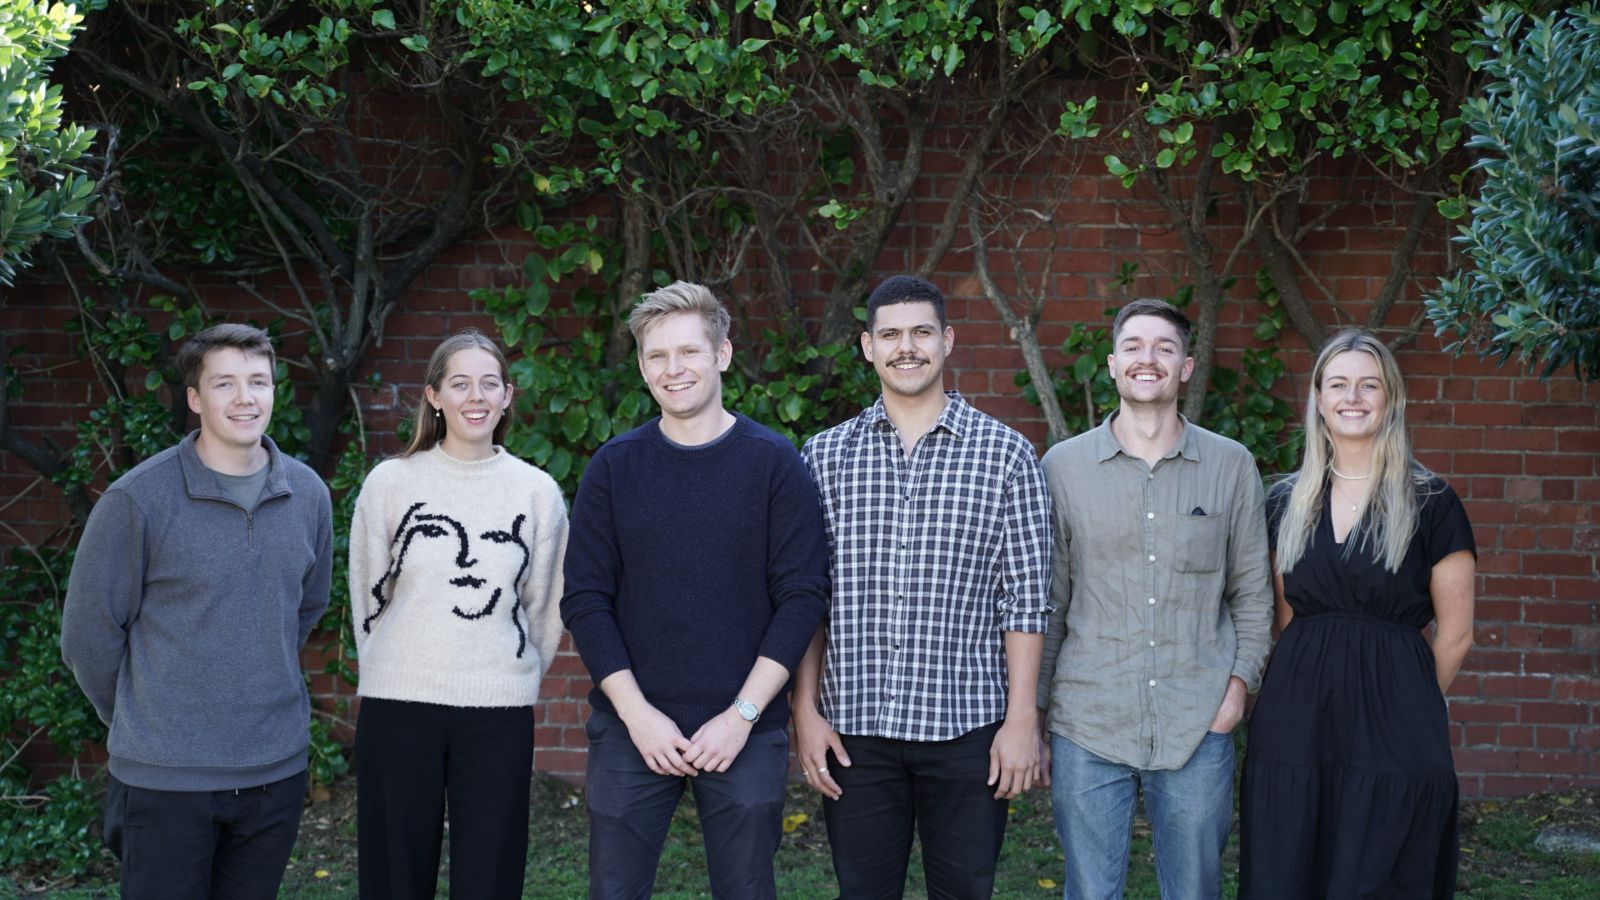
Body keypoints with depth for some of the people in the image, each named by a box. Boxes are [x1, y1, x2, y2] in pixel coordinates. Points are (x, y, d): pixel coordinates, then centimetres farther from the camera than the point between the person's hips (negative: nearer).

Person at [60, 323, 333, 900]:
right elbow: (89, 634, -3)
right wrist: (140, 725, 6)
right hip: (166, 779, -4)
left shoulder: (308, 495, 4)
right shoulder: (137, 500, -10)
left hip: (277, 769, 4)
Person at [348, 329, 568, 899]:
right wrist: (398, 675, 11)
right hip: (397, 707, 0)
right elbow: (367, 597, 8)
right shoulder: (390, 483, 1)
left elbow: (543, 609, 11)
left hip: (500, 714, 1)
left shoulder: (538, 492, 3)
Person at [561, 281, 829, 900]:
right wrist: (637, 712, -8)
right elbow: (585, 600, 2)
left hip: (745, 731, -1)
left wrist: (743, 714, -11)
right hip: (630, 731, 1)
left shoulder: (774, 464, 0)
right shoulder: (613, 467, 4)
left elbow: (802, 596, -4)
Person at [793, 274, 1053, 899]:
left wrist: (1022, 719, -5)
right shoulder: (826, 456, 7)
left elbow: (1025, 600, 0)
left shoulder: (1006, 455, 1)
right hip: (853, 729, 2)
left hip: (967, 728, -1)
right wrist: (806, 711, 1)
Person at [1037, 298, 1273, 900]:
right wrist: (1032, 715, 6)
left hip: (1198, 732, 1)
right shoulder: (1063, 465, 3)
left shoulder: (1232, 466, 4)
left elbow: (1252, 594, 11)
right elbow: (1046, 601, 7)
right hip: (1087, 732, 0)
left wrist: (1240, 679, -2)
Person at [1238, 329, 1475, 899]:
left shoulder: (1431, 504, -1)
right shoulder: (1286, 504, 9)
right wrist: (1318, 691, 12)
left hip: (1392, 730, -3)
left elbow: (1454, 635, 3)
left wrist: (1405, 708, 9)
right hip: (1294, 721, 3)